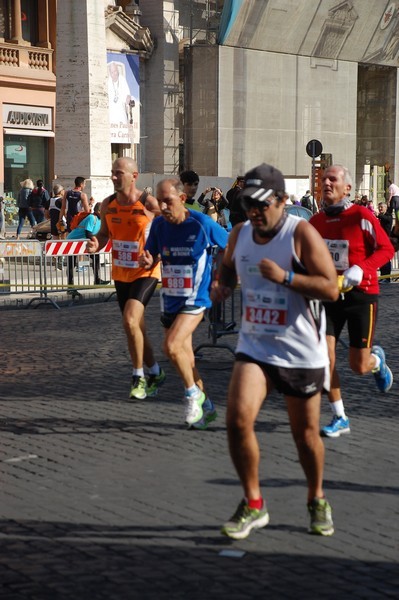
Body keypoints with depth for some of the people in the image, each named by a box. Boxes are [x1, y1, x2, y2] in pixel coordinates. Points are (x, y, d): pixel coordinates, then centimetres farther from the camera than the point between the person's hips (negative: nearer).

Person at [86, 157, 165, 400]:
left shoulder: (149, 204, -15)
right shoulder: (108, 204, 0)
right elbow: (104, 233, 14)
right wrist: (96, 245, -9)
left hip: (145, 272, -6)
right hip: (121, 273, 6)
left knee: (130, 320, -23)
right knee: (136, 327, 13)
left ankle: (139, 376, -6)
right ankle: (156, 372, 33)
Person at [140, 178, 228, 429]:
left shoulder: (202, 223, -14)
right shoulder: (159, 224, -1)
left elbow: (230, 246, -2)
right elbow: (152, 257, 9)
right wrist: (148, 260, -15)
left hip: (195, 298, -6)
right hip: (170, 298, 6)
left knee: (172, 346, -23)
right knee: (185, 357, 12)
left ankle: (193, 393, 2)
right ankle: (206, 407, 30)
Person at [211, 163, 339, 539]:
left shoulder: (301, 233, -14)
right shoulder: (239, 234, 2)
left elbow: (330, 288, -18)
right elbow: (228, 266, 23)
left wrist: (285, 276, -29)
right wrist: (221, 285, 1)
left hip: (301, 353, -3)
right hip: (255, 348, 4)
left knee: (305, 434, 10)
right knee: (238, 420, -16)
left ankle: (317, 500, 36)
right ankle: (253, 505, 2)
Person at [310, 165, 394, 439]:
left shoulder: (362, 216, -12)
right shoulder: (316, 221, 3)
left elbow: (386, 248, -10)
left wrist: (360, 270, -22)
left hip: (361, 295, -4)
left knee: (359, 366, -1)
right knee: (324, 357, -9)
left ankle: (377, 359, 38)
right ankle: (340, 418, 6)